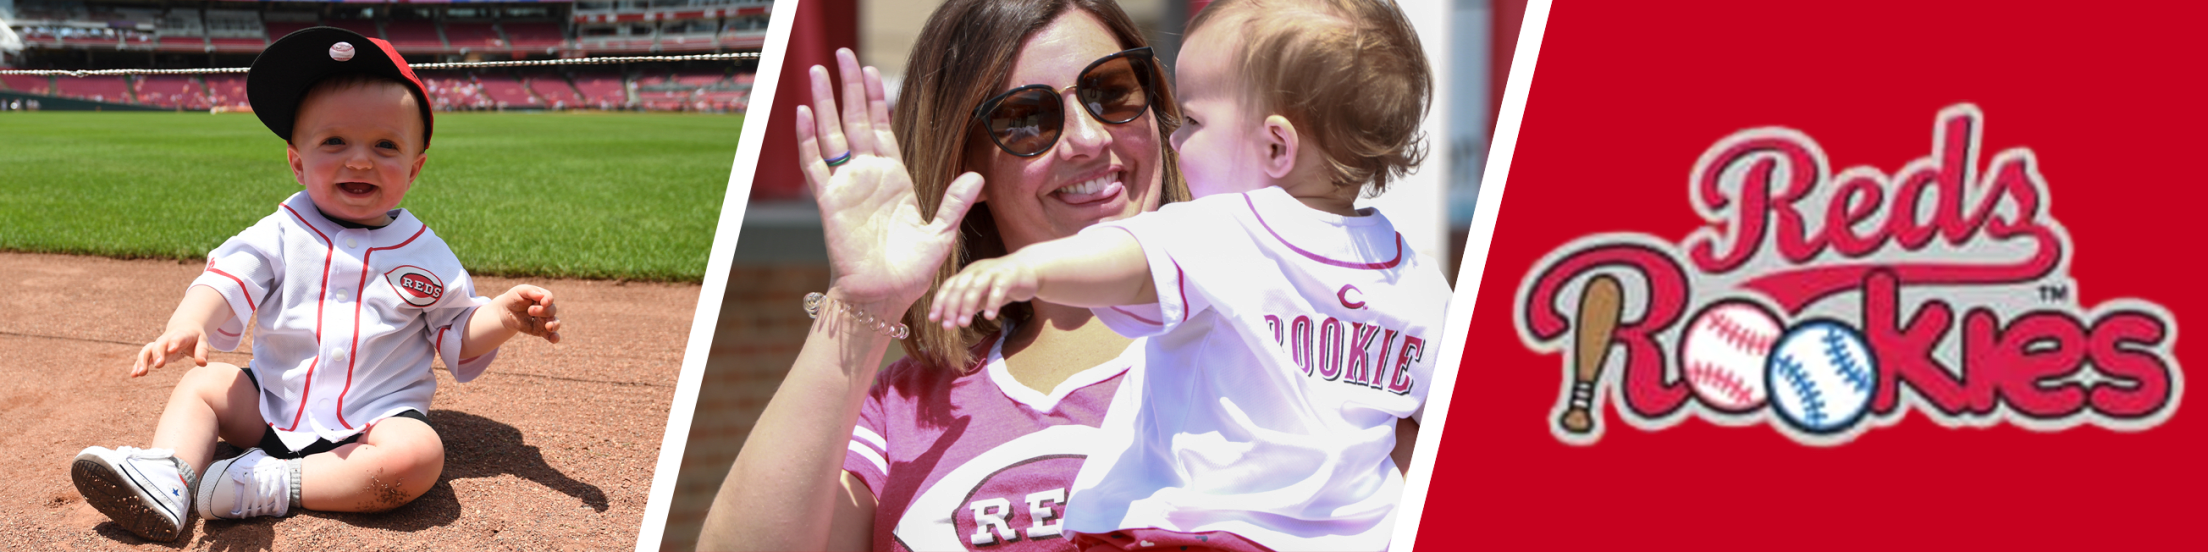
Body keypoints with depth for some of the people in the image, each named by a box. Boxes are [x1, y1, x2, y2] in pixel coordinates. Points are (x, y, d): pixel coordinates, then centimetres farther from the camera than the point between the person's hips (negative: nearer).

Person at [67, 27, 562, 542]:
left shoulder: (424, 254, 1)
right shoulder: (280, 235, 0)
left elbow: (459, 335, 7)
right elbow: (225, 284, -14)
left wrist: (506, 315, -14)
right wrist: (188, 326, -35)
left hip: (374, 419, -3)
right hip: (271, 404, 3)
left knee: (418, 453, -31)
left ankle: (273, 486, -27)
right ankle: (165, 479, -24)